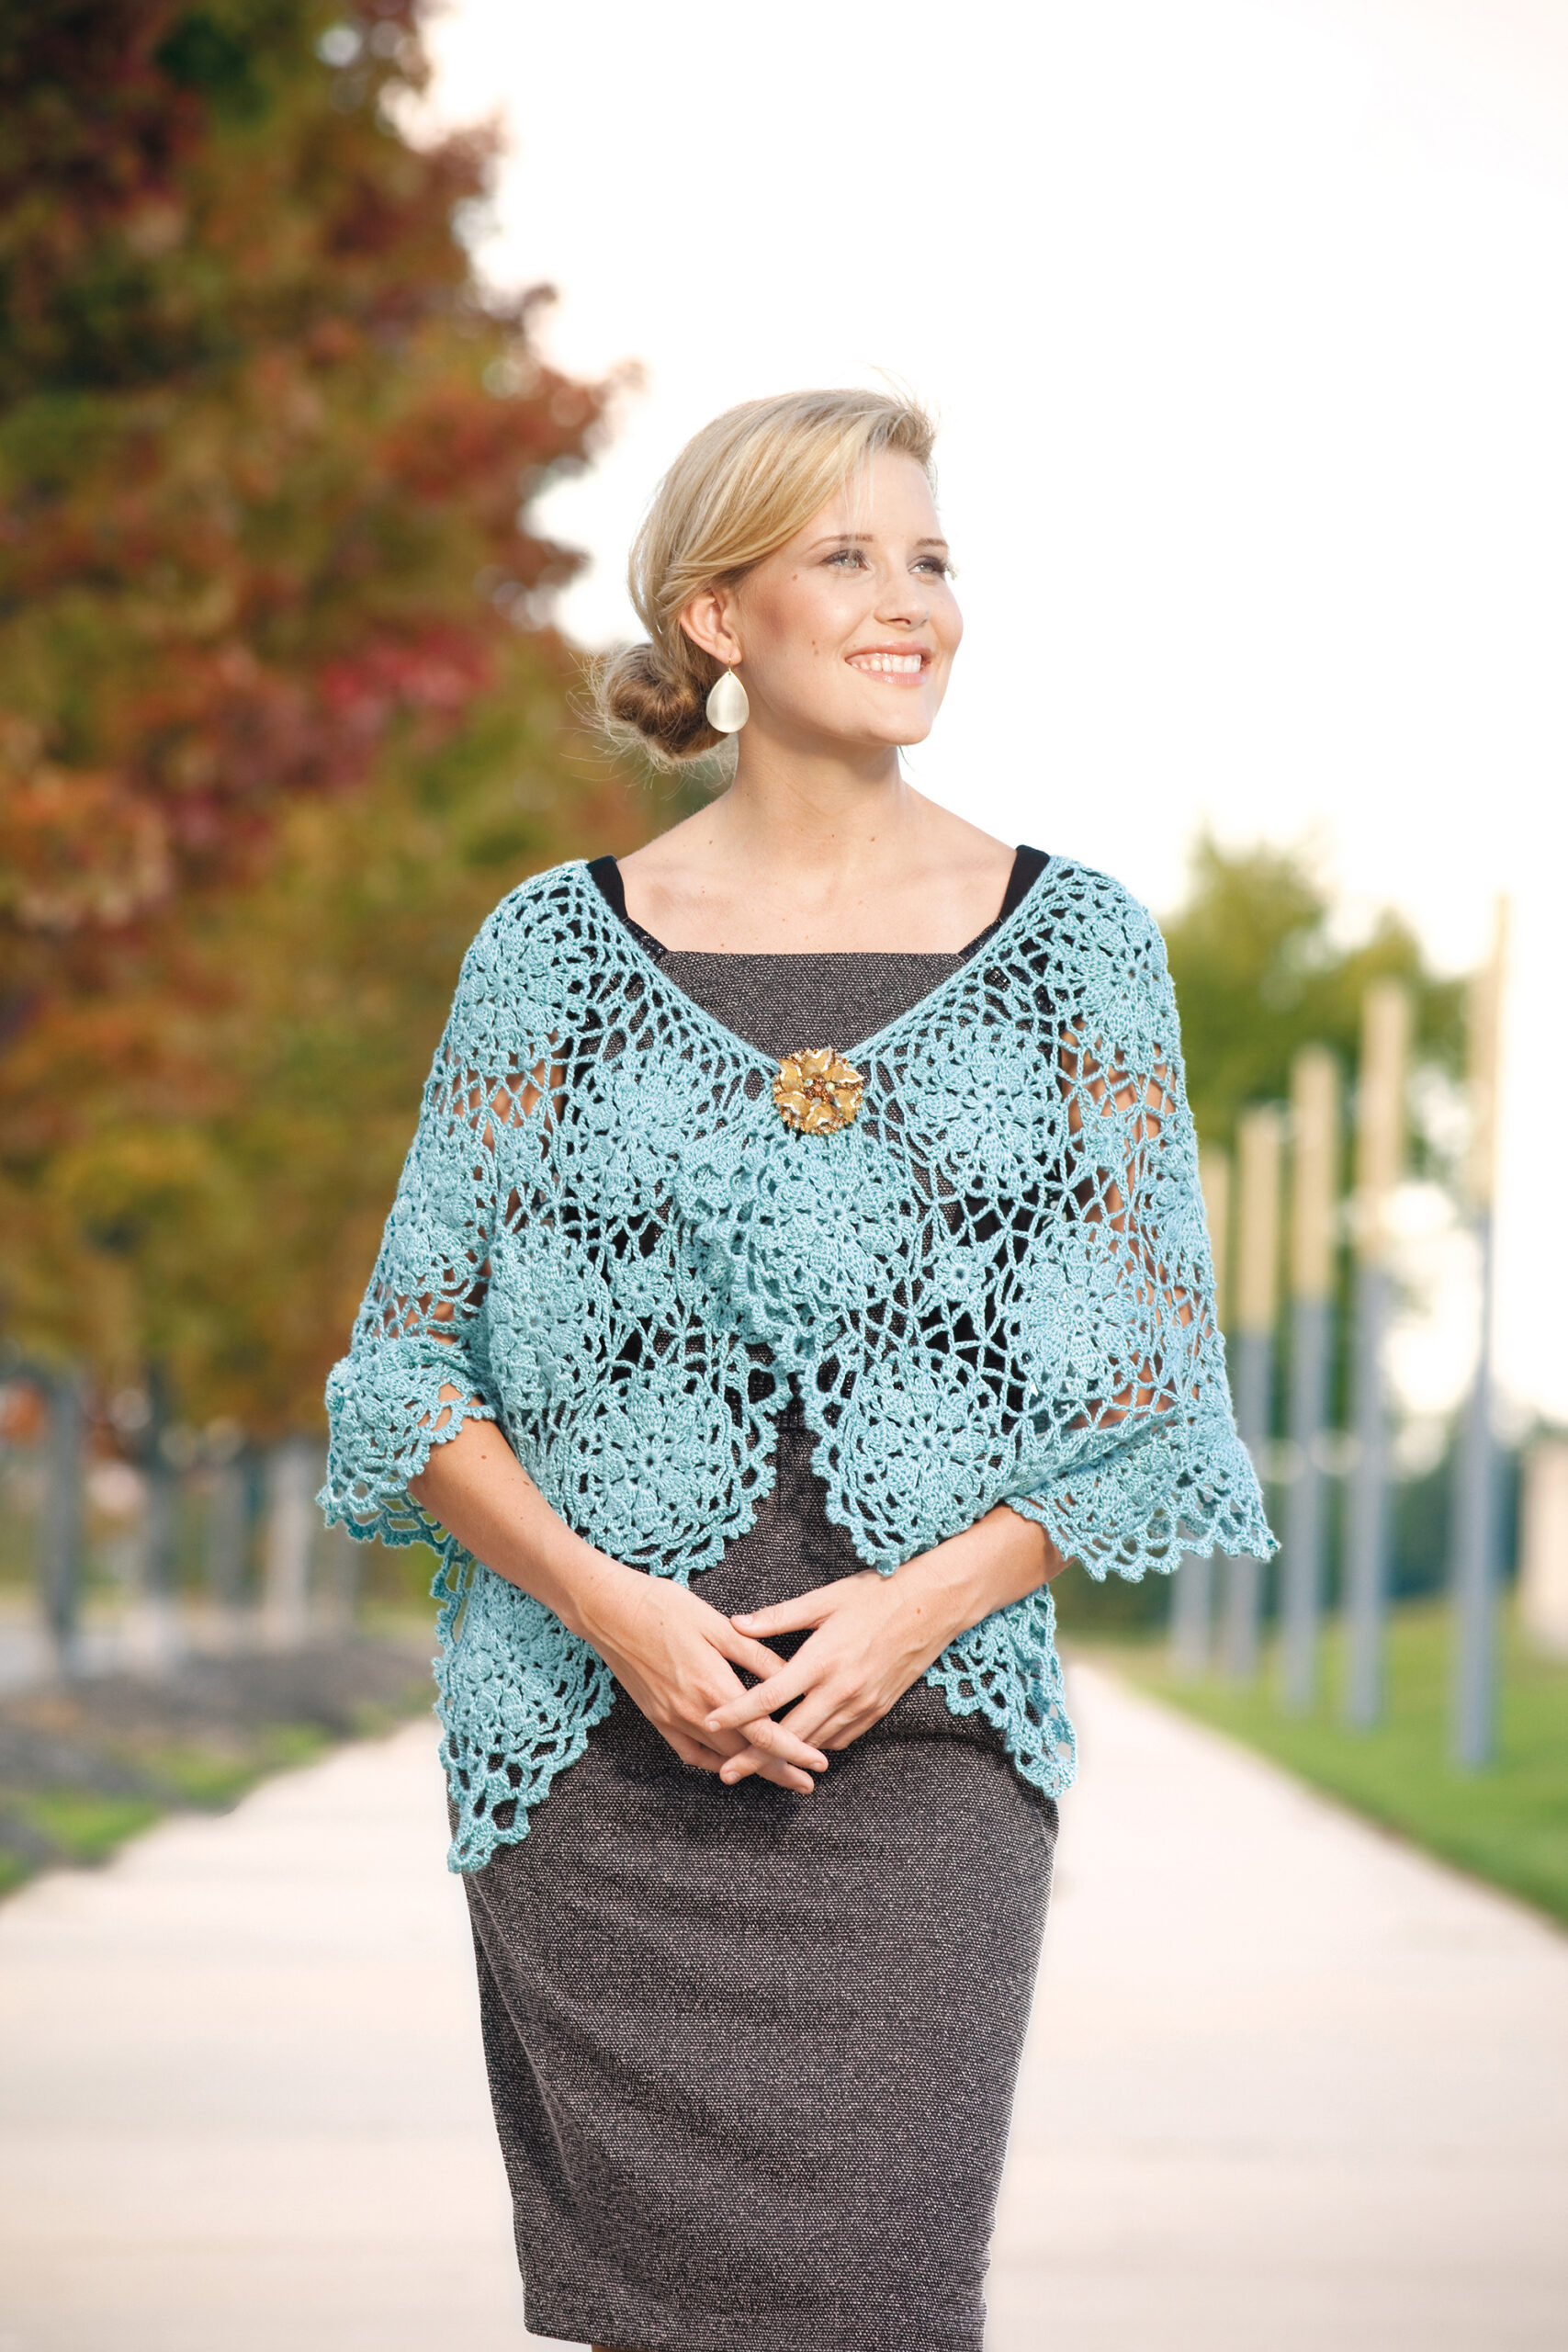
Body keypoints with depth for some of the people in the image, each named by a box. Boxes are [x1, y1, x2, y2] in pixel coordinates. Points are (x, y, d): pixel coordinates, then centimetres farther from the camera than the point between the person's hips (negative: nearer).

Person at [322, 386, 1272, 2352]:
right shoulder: (554, 951, 5)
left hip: (927, 1745, 0)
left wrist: (917, 1606, -9)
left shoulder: (1076, 950, 6)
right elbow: (408, 1360, 5)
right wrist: (609, 1602, -11)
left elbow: (1155, 1376, 6)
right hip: (598, 1749, 0)